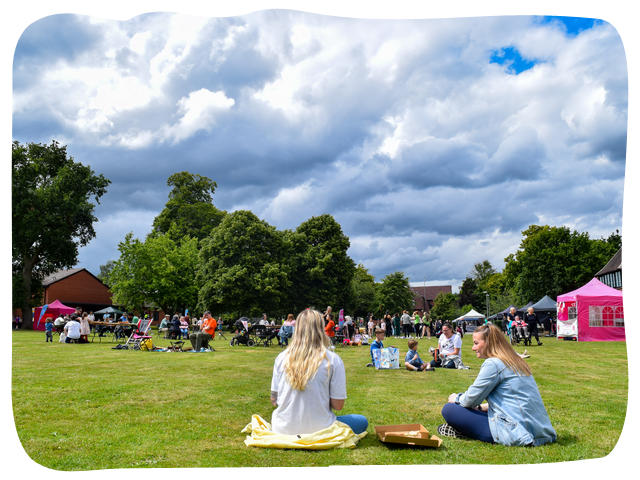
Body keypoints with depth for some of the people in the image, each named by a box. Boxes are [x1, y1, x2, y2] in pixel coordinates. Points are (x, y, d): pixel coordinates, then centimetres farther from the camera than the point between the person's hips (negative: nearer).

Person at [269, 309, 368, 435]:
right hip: (317, 431, -4)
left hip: (282, 430, 4)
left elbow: (274, 400, 3)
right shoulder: (333, 359, -12)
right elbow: (337, 405, -9)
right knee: (362, 421, 19)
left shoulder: (281, 357, -3)